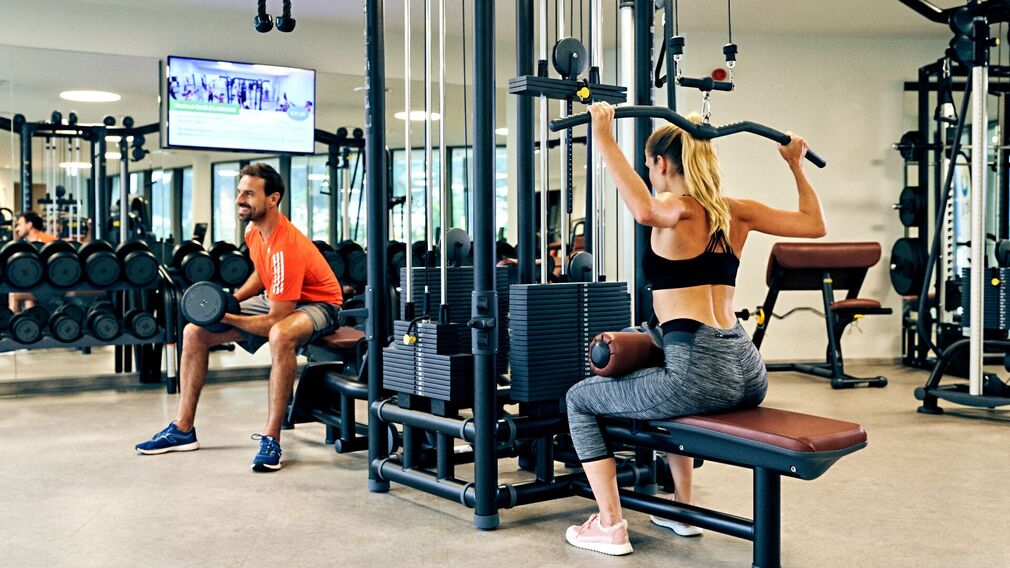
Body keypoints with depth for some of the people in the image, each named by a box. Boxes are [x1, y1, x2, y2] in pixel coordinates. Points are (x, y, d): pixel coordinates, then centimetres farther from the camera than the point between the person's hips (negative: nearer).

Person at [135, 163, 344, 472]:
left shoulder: (285, 247, -32)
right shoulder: (253, 229, -6)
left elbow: (275, 322, -30)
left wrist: (227, 318, -27)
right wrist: (232, 299, -1)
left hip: (316, 304, -9)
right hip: (276, 299, 9)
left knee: (281, 336, -45)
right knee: (195, 333, 1)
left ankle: (271, 438, -33)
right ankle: (183, 429, 10)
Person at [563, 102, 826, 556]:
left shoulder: (678, 208, -7)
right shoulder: (735, 211, 12)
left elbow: (645, 210, -32)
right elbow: (813, 224, 15)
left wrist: (605, 140, -26)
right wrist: (795, 164, 24)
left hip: (698, 373, -8)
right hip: (748, 374, 8)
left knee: (580, 400, 15)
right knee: (672, 392, 42)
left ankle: (610, 527, 15)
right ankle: (683, 509, 45)